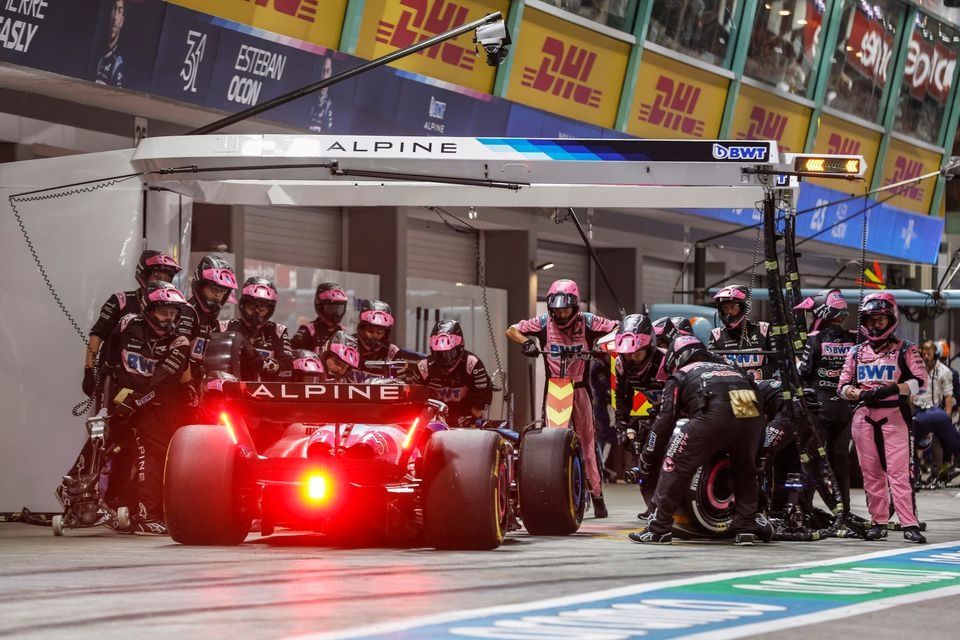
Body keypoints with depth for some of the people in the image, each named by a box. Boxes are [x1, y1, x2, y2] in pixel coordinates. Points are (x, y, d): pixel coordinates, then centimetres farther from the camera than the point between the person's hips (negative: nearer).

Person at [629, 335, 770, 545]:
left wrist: (648, 456, 28)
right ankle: (746, 527, 24)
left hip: (715, 413, -5)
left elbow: (666, 418, 19)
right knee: (745, 470, 27)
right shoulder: (729, 368, 42)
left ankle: (658, 529, 6)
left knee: (676, 465, 6)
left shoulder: (679, 376, 27)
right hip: (753, 414, 5)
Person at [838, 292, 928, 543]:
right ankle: (879, 522, 12)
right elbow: (843, 385, 12)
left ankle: (909, 524, -15)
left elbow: (920, 380, -5)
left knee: (898, 471, -12)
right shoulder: (856, 352, 16)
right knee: (871, 472, 4)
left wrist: (893, 390, -18)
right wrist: (862, 394, -9)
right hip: (863, 415, 4)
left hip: (894, 414, -4)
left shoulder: (905, 349, 5)